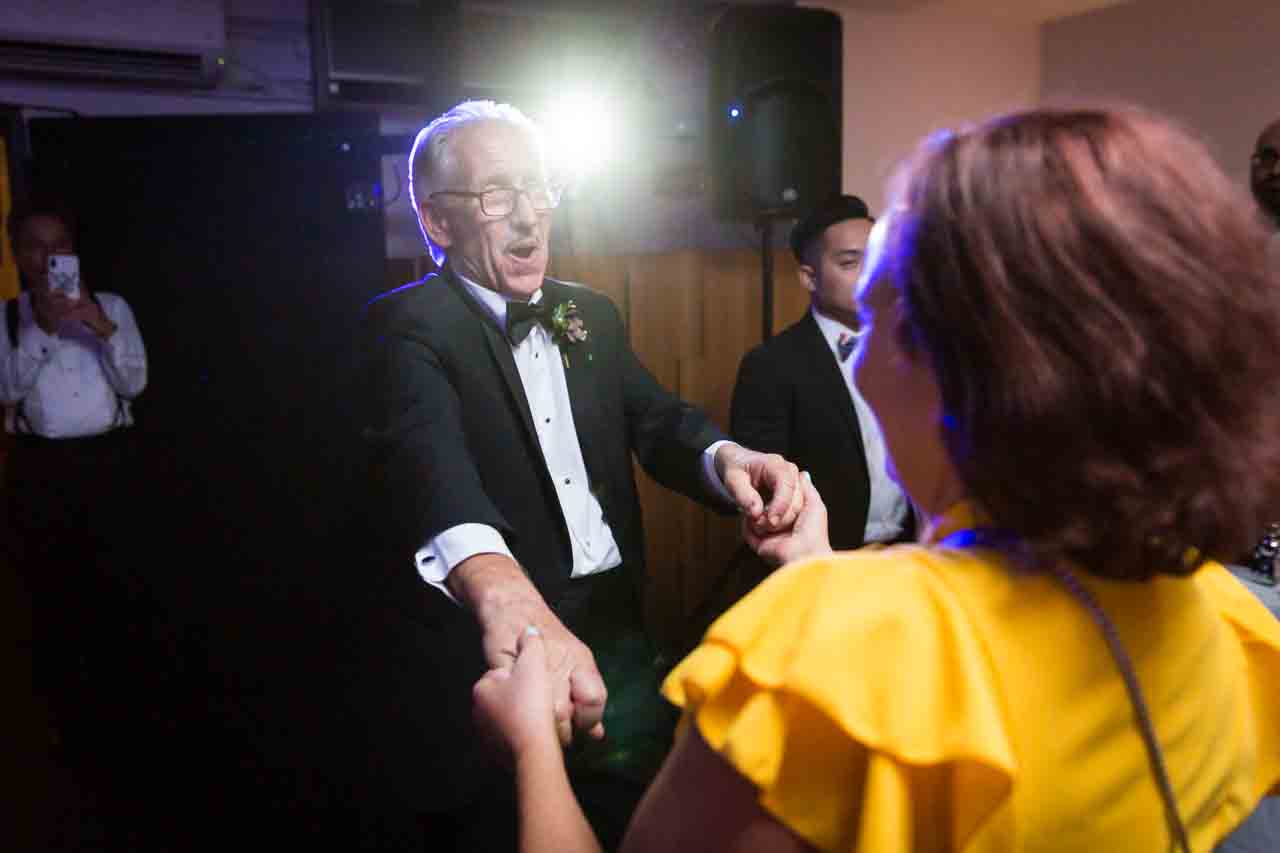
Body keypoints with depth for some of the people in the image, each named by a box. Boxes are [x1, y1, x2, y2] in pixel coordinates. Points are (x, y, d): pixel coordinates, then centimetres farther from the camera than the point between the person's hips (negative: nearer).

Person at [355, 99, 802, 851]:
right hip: (498, 651, -5)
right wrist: (506, 594, -52)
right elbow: (428, 459, -33)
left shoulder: (591, 315, 8)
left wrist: (725, 456, -27)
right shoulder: (409, 327, -13)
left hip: (622, 635, 6)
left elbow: (657, 419, -3)